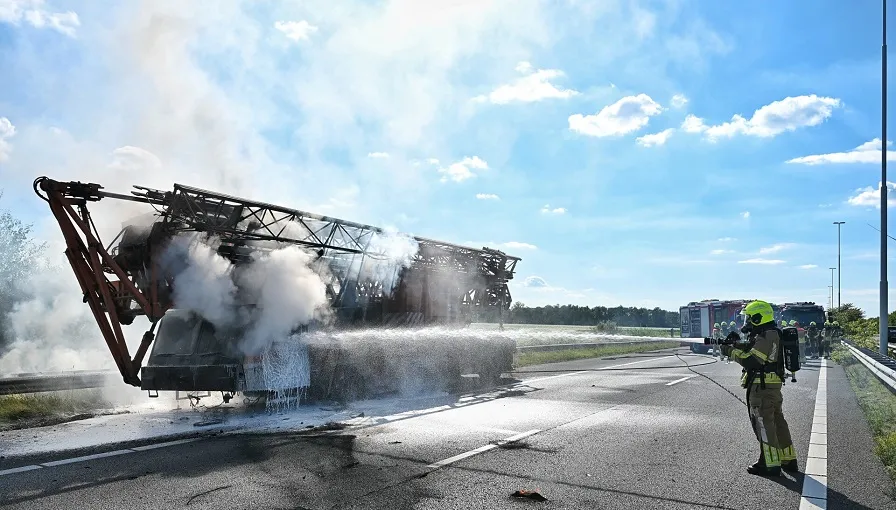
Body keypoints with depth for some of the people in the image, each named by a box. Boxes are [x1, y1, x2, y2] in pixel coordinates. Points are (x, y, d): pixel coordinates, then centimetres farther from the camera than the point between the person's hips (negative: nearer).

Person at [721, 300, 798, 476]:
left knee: (764, 425, -3)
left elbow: (750, 360, -23)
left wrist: (731, 351, -13)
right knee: (778, 422, 16)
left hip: (762, 387, -10)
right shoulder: (772, 335, 14)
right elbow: (751, 349, 16)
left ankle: (770, 465, 2)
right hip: (774, 386, 10)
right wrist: (736, 345, 2)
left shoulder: (764, 337, -18)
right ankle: (788, 460, 25)